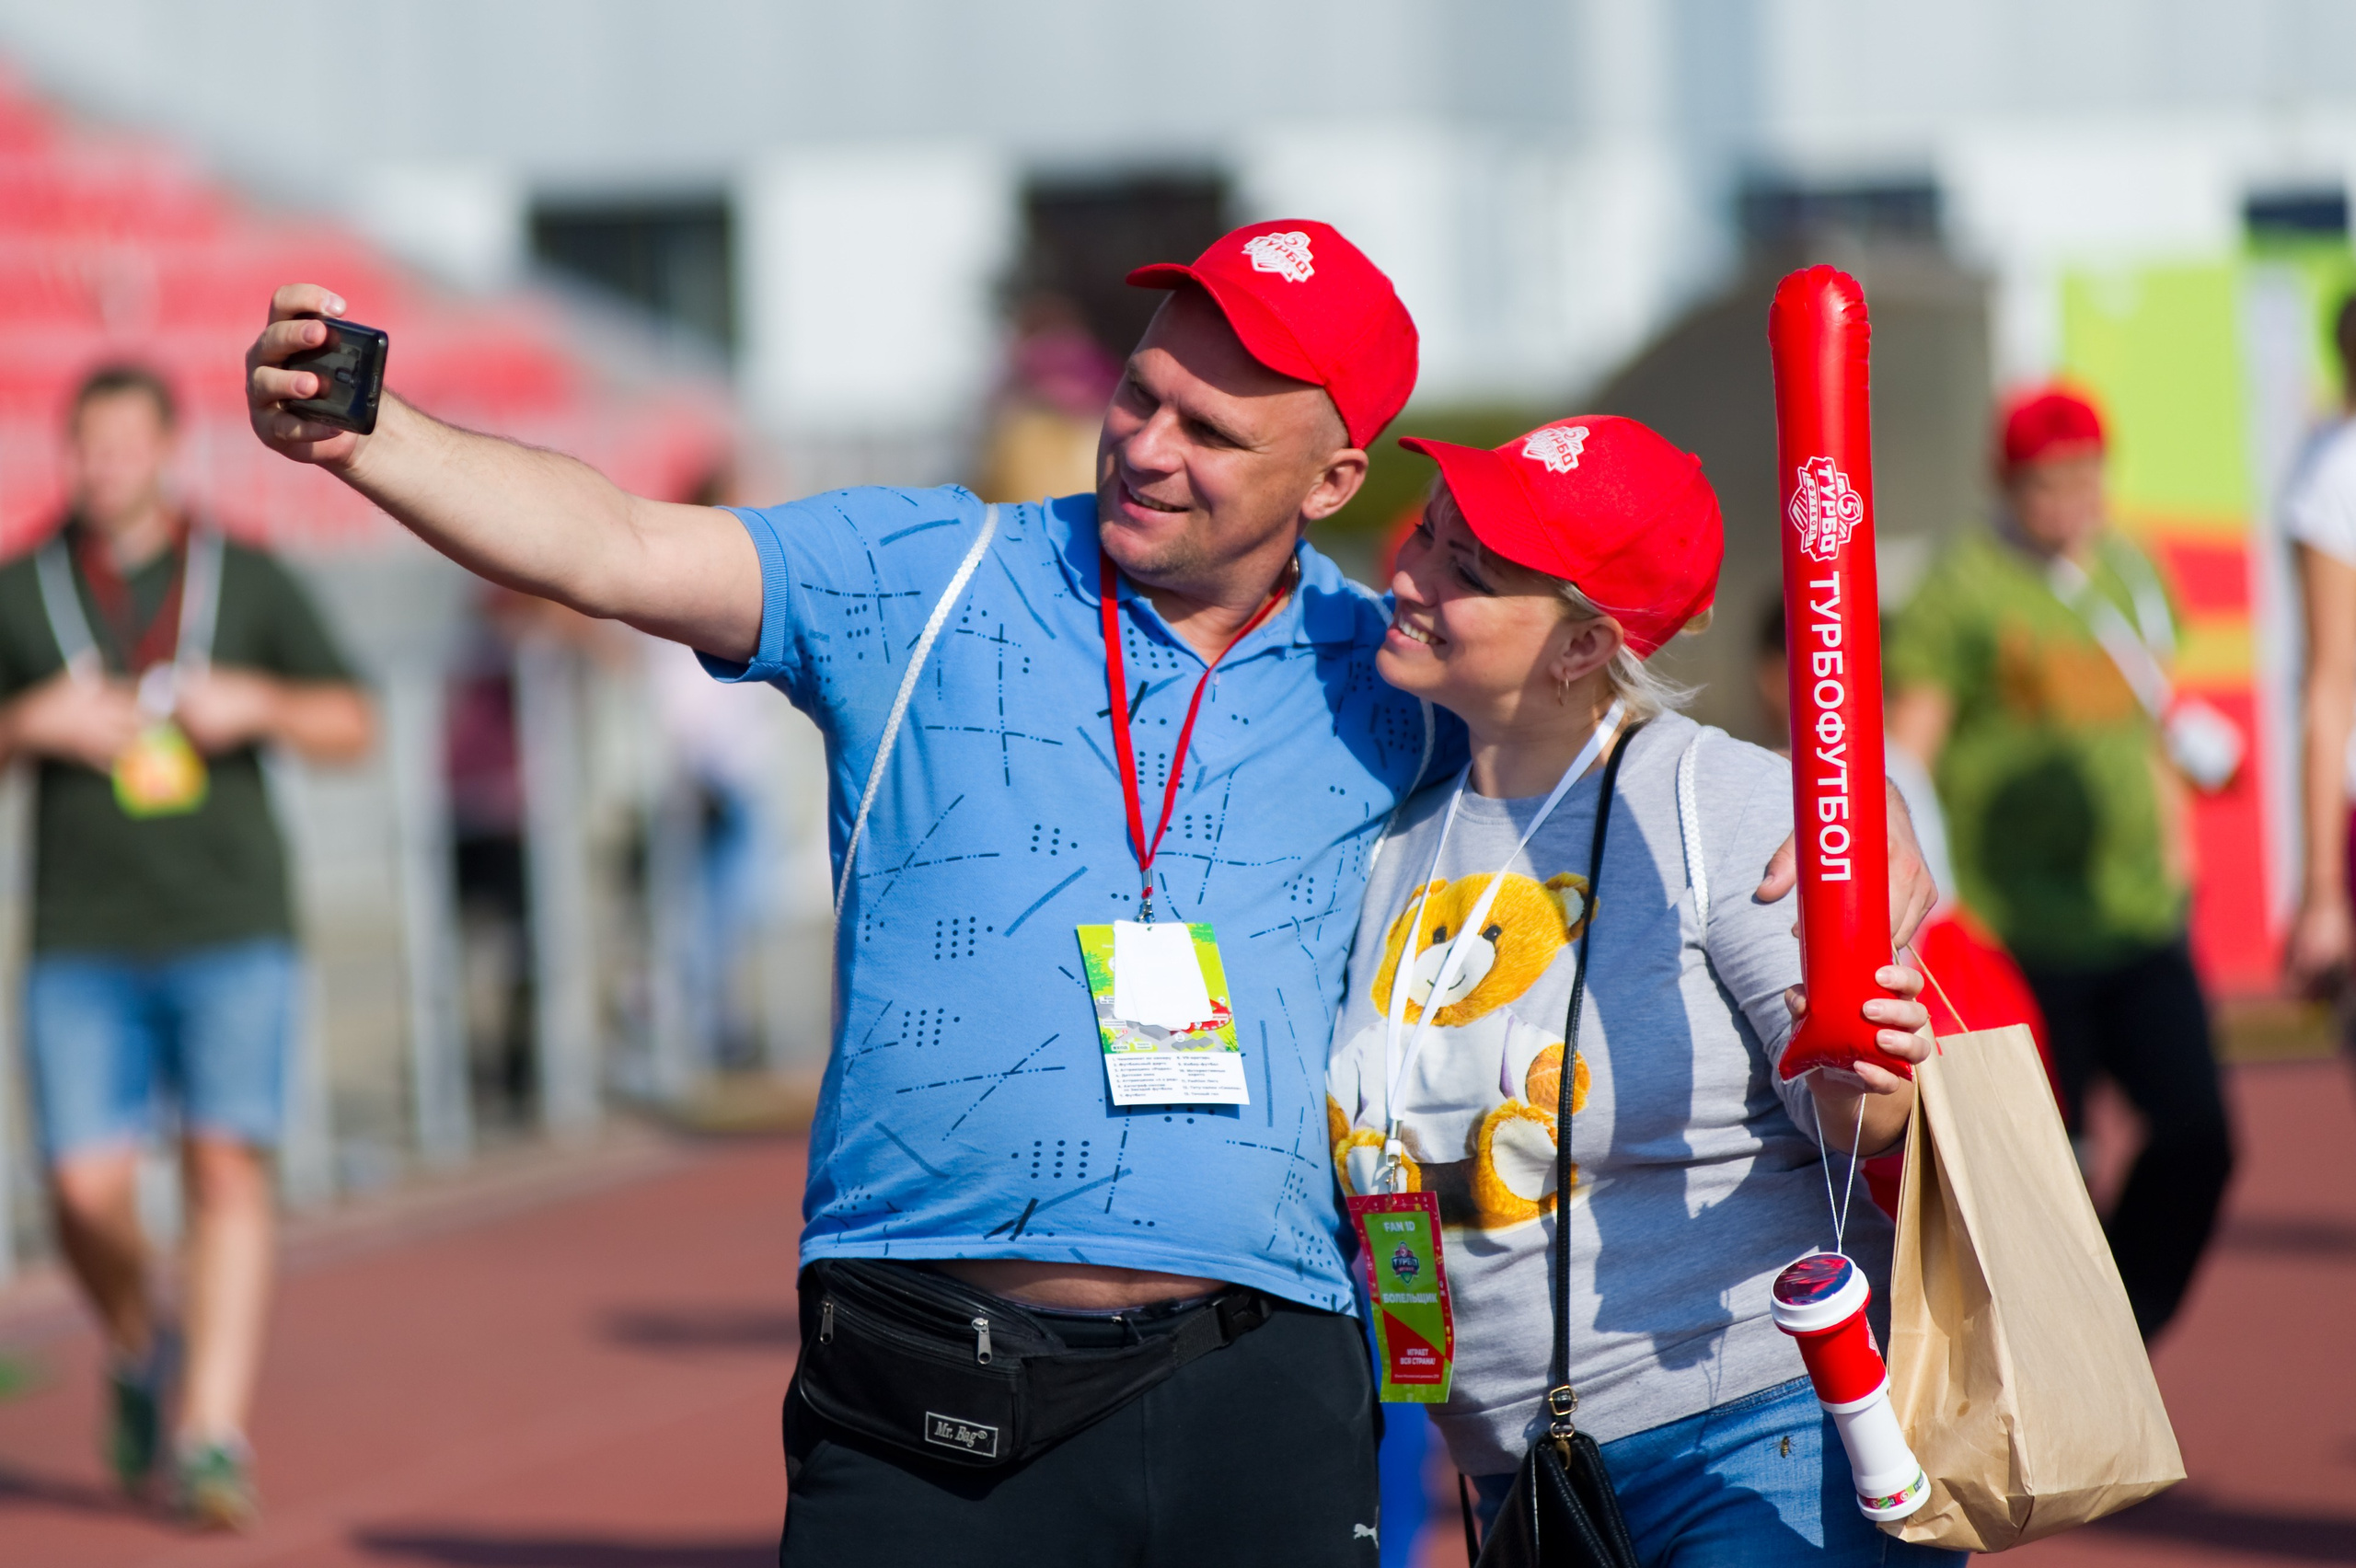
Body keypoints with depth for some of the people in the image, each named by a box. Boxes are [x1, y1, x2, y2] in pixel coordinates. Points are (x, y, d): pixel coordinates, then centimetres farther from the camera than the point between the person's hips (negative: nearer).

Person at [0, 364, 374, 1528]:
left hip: (232, 932, -1)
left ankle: (214, 1438, -15)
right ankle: (137, 1355, 24)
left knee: (227, 1167, -13)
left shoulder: (247, 580, 7)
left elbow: (349, 728, 11)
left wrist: (258, 704, -8)